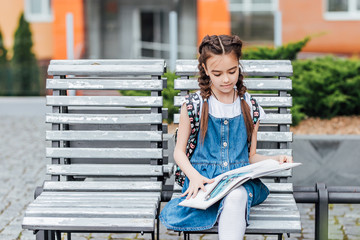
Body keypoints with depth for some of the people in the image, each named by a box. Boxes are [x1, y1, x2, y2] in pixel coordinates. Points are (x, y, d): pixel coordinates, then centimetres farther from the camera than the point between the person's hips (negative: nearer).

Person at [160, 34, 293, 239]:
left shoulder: (249, 107, 10)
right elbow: (179, 151, 7)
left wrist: (274, 160, -4)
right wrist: (194, 176, -13)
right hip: (203, 179, -2)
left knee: (236, 196, -37)